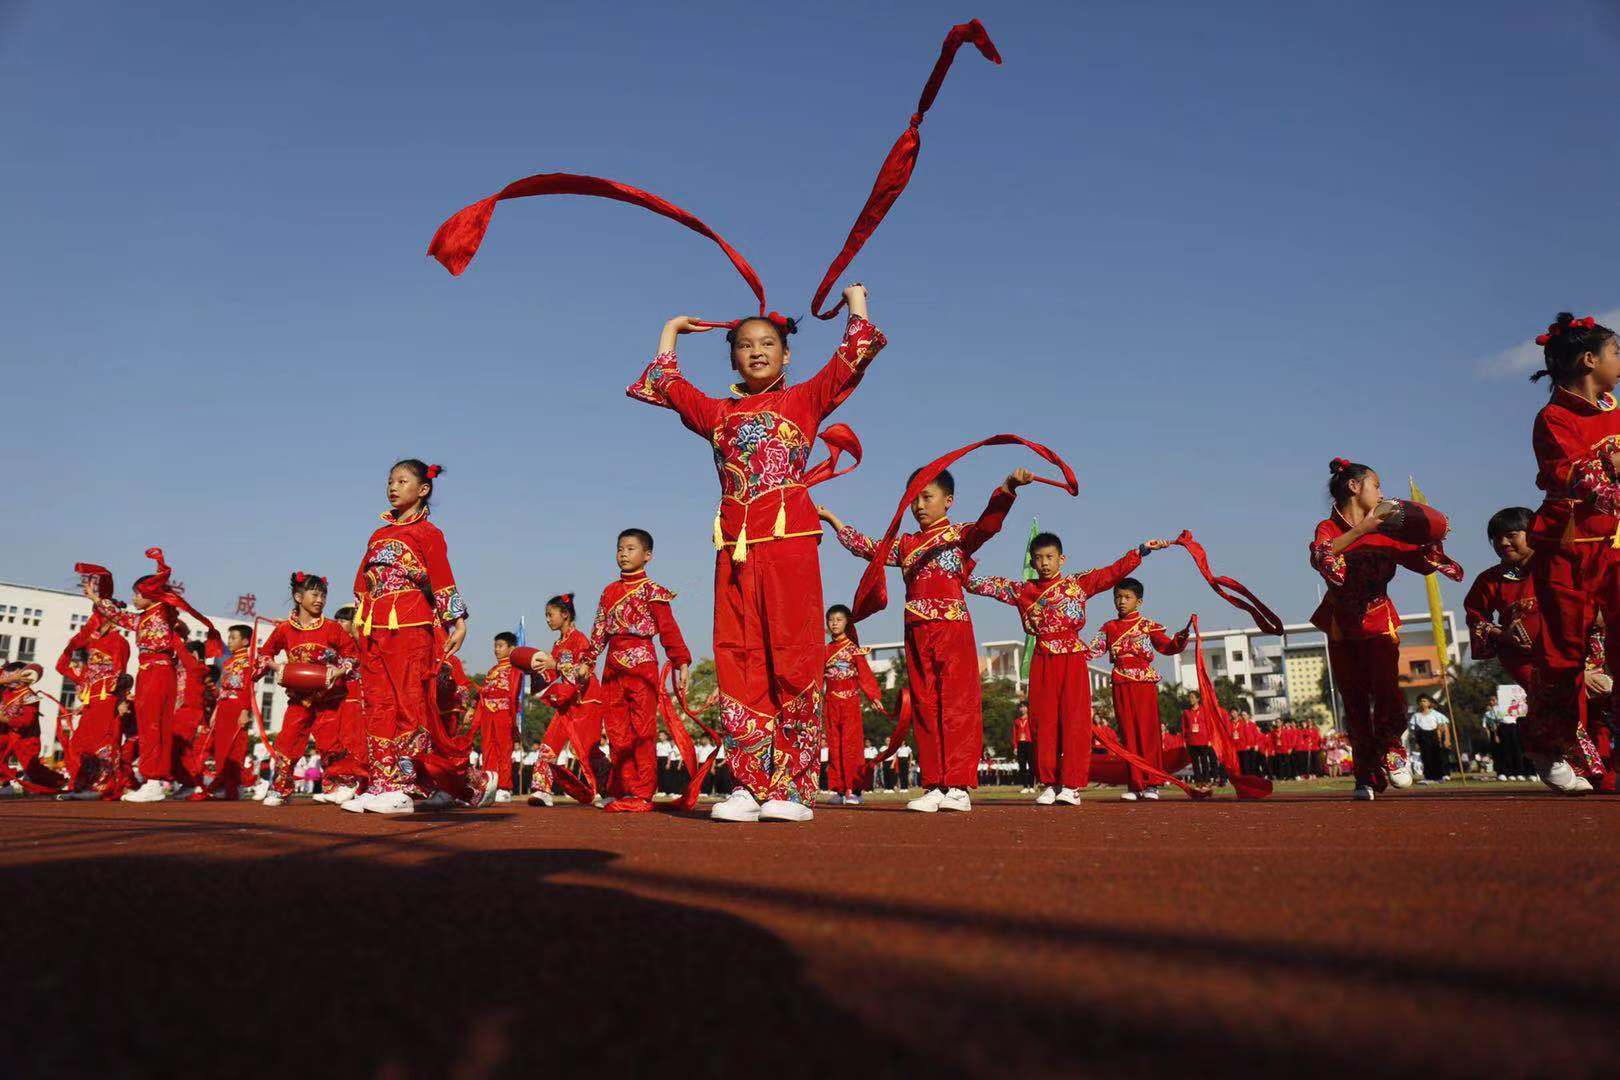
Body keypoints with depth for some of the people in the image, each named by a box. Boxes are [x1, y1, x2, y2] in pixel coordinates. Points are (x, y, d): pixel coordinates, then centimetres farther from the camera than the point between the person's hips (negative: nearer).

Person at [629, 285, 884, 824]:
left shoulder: (804, 399, 14)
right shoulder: (719, 412, 22)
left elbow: (855, 354, 11)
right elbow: (666, 385, 29)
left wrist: (855, 300, 23)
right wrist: (671, 331, 39)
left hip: (790, 538, -3)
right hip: (734, 546, 4)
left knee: (793, 657, -6)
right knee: (738, 660, -2)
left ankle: (792, 789, -4)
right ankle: (750, 786, 1)